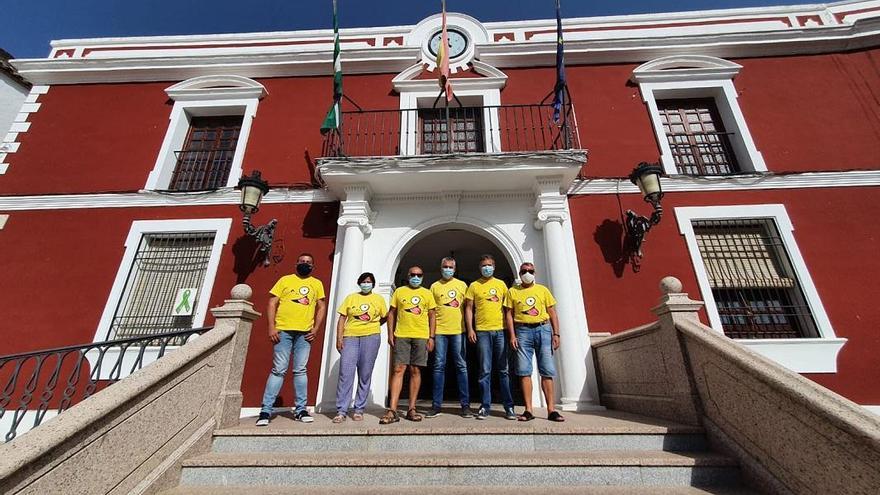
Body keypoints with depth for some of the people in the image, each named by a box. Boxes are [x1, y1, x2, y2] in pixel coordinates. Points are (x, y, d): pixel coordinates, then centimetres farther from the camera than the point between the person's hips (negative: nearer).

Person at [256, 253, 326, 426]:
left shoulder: (317, 284, 14)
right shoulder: (285, 280, 10)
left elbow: (321, 307, 11)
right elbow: (272, 303, 5)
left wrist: (316, 329, 0)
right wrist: (271, 327, -6)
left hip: (305, 333, 1)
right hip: (283, 330, -1)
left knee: (300, 371, 4)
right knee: (278, 370, -1)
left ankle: (300, 410, 12)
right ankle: (266, 410, 9)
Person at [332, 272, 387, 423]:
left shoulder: (379, 299, 10)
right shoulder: (351, 297, 11)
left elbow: (384, 317, 17)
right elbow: (342, 318, 6)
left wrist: (372, 326, 8)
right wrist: (339, 338, -2)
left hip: (371, 337, 0)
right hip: (350, 337, 0)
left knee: (365, 375, 5)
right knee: (345, 374, -5)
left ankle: (359, 410, 16)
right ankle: (341, 411, 5)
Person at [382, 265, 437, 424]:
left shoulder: (427, 293, 10)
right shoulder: (399, 291, 10)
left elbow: (432, 316, 9)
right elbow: (392, 313, 10)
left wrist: (431, 337, 2)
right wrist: (390, 333, 1)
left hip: (421, 337, 1)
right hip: (401, 336, 0)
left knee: (415, 371, 5)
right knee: (398, 369, -4)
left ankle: (411, 409, 15)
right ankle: (392, 410, 0)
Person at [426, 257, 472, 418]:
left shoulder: (462, 285, 10)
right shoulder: (434, 286, 11)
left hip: (458, 330, 0)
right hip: (440, 331, 0)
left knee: (461, 366, 4)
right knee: (439, 366, 3)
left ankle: (465, 405, 11)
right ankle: (436, 405, 11)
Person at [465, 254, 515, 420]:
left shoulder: (501, 284, 12)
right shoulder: (474, 286, 7)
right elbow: (468, 308, 5)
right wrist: (470, 329, -4)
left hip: (501, 330, 2)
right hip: (482, 332, -1)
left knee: (503, 370, 7)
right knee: (485, 370, 2)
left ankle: (509, 407, 15)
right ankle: (485, 406, 12)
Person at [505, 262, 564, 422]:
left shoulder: (543, 290, 13)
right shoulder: (512, 291, 10)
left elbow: (552, 313, 11)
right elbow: (509, 314, 6)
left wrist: (556, 334, 0)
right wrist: (512, 335, -4)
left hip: (543, 329, 1)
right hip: (523, 331, -1)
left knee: (547, 370, 0)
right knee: (524, 371, -2)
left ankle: (551, 409, 7)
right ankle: (528, 410, 4)